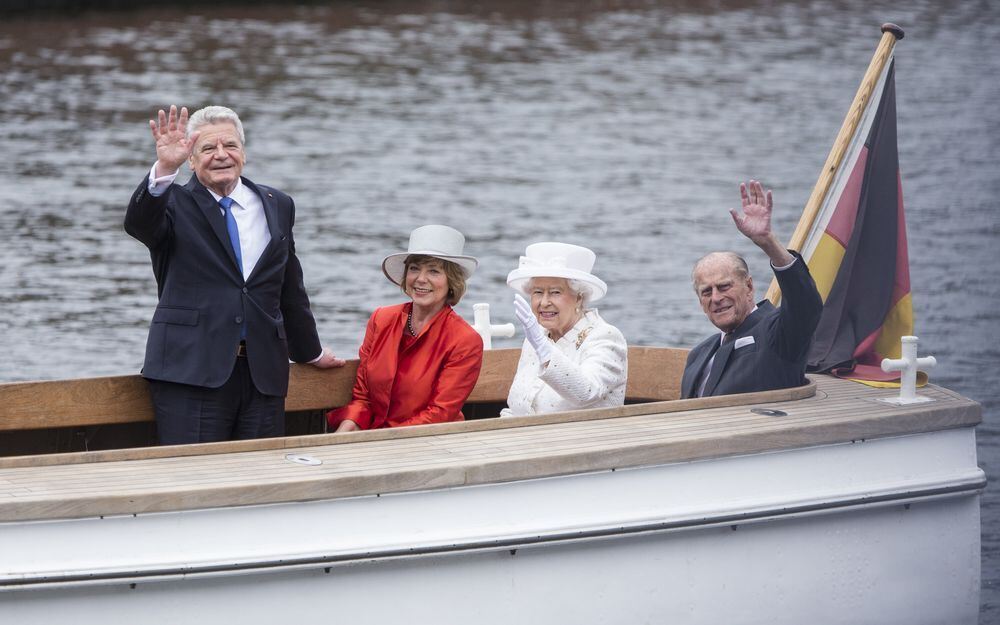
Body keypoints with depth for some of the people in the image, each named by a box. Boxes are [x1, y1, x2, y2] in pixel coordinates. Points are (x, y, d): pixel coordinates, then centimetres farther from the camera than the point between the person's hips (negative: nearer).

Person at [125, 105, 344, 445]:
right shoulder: (175, 204, 4)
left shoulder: (276, 206, 16)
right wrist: (164, 169, -35)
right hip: (191, 374, -4)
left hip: (263, 374, 4)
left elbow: (290, 290, 25)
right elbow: (138, 223, -20)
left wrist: (310, 352, 32)